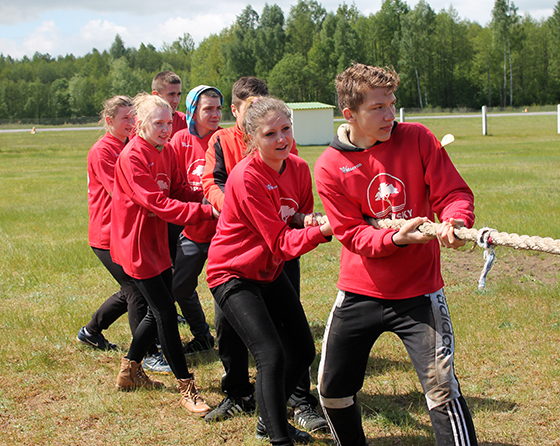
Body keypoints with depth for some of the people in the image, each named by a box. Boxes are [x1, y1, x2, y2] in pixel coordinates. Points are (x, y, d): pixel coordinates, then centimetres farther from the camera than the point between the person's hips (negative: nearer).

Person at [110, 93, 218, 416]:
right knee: (166, 311, -6)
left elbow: (178, 190, 4)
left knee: (159, 310, 15)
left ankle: (130, 371, 35)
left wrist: (207, 197, -16)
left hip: (157, 242, 9)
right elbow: (158, 204, -27)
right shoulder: (132, 157, -20)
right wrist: (206, 211, -30)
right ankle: (187, 388, 2)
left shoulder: (166, 151, 6)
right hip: (136, 245, -9)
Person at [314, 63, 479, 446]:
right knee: (333, 388, 11)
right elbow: (352, 234, -10)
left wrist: (455, 221, -30)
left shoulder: (417, 138, -6)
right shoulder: (330, 167, -7)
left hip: (419, 292, -1)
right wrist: (396, 238, -29)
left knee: (441, 386, -15)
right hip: (359, 294, 2)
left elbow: (454, 192, -7)